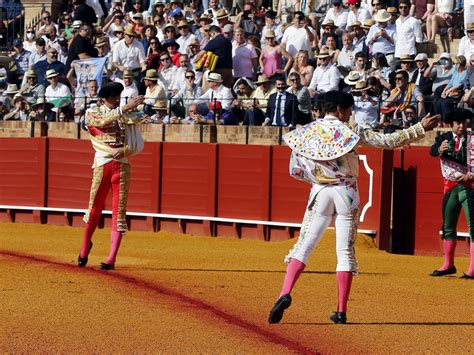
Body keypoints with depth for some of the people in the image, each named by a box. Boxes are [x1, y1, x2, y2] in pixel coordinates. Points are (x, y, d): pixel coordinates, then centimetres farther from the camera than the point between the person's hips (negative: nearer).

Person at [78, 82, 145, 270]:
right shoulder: (92, 113, 4)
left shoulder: (128, 117, 11)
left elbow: (137, 146, 8)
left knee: (119, 212, -3)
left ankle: (111, 259, -3)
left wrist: (124, 151, -12)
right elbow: (105, 122, -19)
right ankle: (85, 246, 29)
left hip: (122, 166, 1)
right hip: (102, 165, -1)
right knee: (94, 208, 4)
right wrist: (123, 109, -29)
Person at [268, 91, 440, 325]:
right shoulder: (351, 131, -3)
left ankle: (285, 293, -21)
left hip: (320, 192, 1)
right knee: (346, 251, 4)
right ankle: (341, 311, 2)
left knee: (304, 245, 2)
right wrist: (420, 129, -2)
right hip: (347, 194, -1)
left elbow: (295, 170, 2)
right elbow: (388, 141, -6)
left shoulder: (306, 132, 4)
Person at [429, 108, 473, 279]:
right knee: (447, 226, 9)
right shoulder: (445, 138, 4)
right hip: (450, 187, 4)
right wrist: (440, 150, -36)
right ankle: (448, 265, 21)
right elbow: (432, 151, -14)